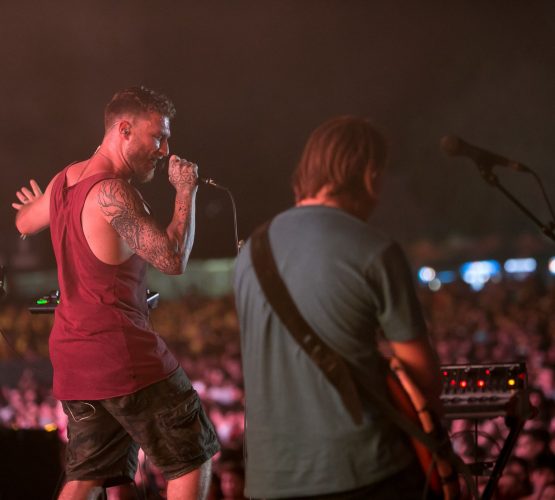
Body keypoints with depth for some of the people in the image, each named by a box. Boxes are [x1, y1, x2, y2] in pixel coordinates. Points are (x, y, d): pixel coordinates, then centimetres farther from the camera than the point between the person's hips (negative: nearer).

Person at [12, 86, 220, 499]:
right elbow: (173, 259, -22)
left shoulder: (65, 179, 9)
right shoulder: (113, 193, -20)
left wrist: (41, 203, 52)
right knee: (193, 458, 3)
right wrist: (187, 191, -12)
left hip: (72, 358, 9)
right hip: (125, 356, -9)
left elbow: (25, 222, 29)